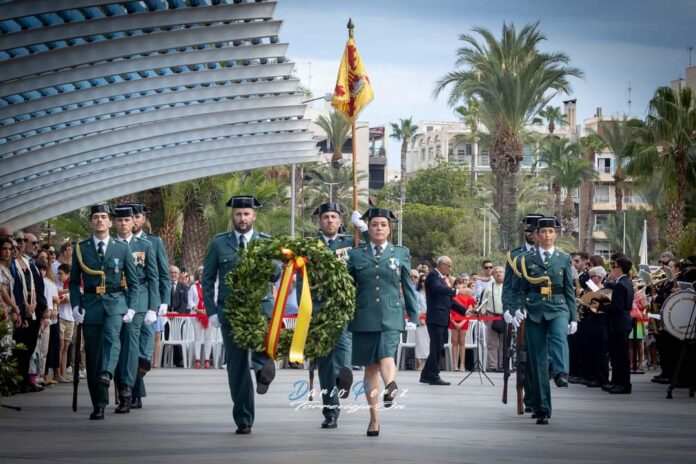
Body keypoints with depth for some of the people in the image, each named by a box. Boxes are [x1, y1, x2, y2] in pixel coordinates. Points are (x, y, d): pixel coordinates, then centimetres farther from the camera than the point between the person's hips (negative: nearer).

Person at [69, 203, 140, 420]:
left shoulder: (122, 248, 6)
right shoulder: (81, 248, 7)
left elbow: (134, 282, 8)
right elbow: (74, 282, 11)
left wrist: (131, 308, -3)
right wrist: (76, 306, -3)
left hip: (115, 302, -1)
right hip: (91, 304, 1)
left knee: (111, 336, -31)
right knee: (92, 354, 0)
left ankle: (106, 374, -49)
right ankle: (98, 406, 6)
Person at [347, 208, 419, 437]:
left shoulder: (401, 253, 10)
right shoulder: (356, 255, 8)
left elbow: (408, 287, 12)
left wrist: (413, 316, 8)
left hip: (391, 317, -1)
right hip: (364, 318, 1)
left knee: (386, 355, -27)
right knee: (370, 367, 4)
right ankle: (374, 418, 9)